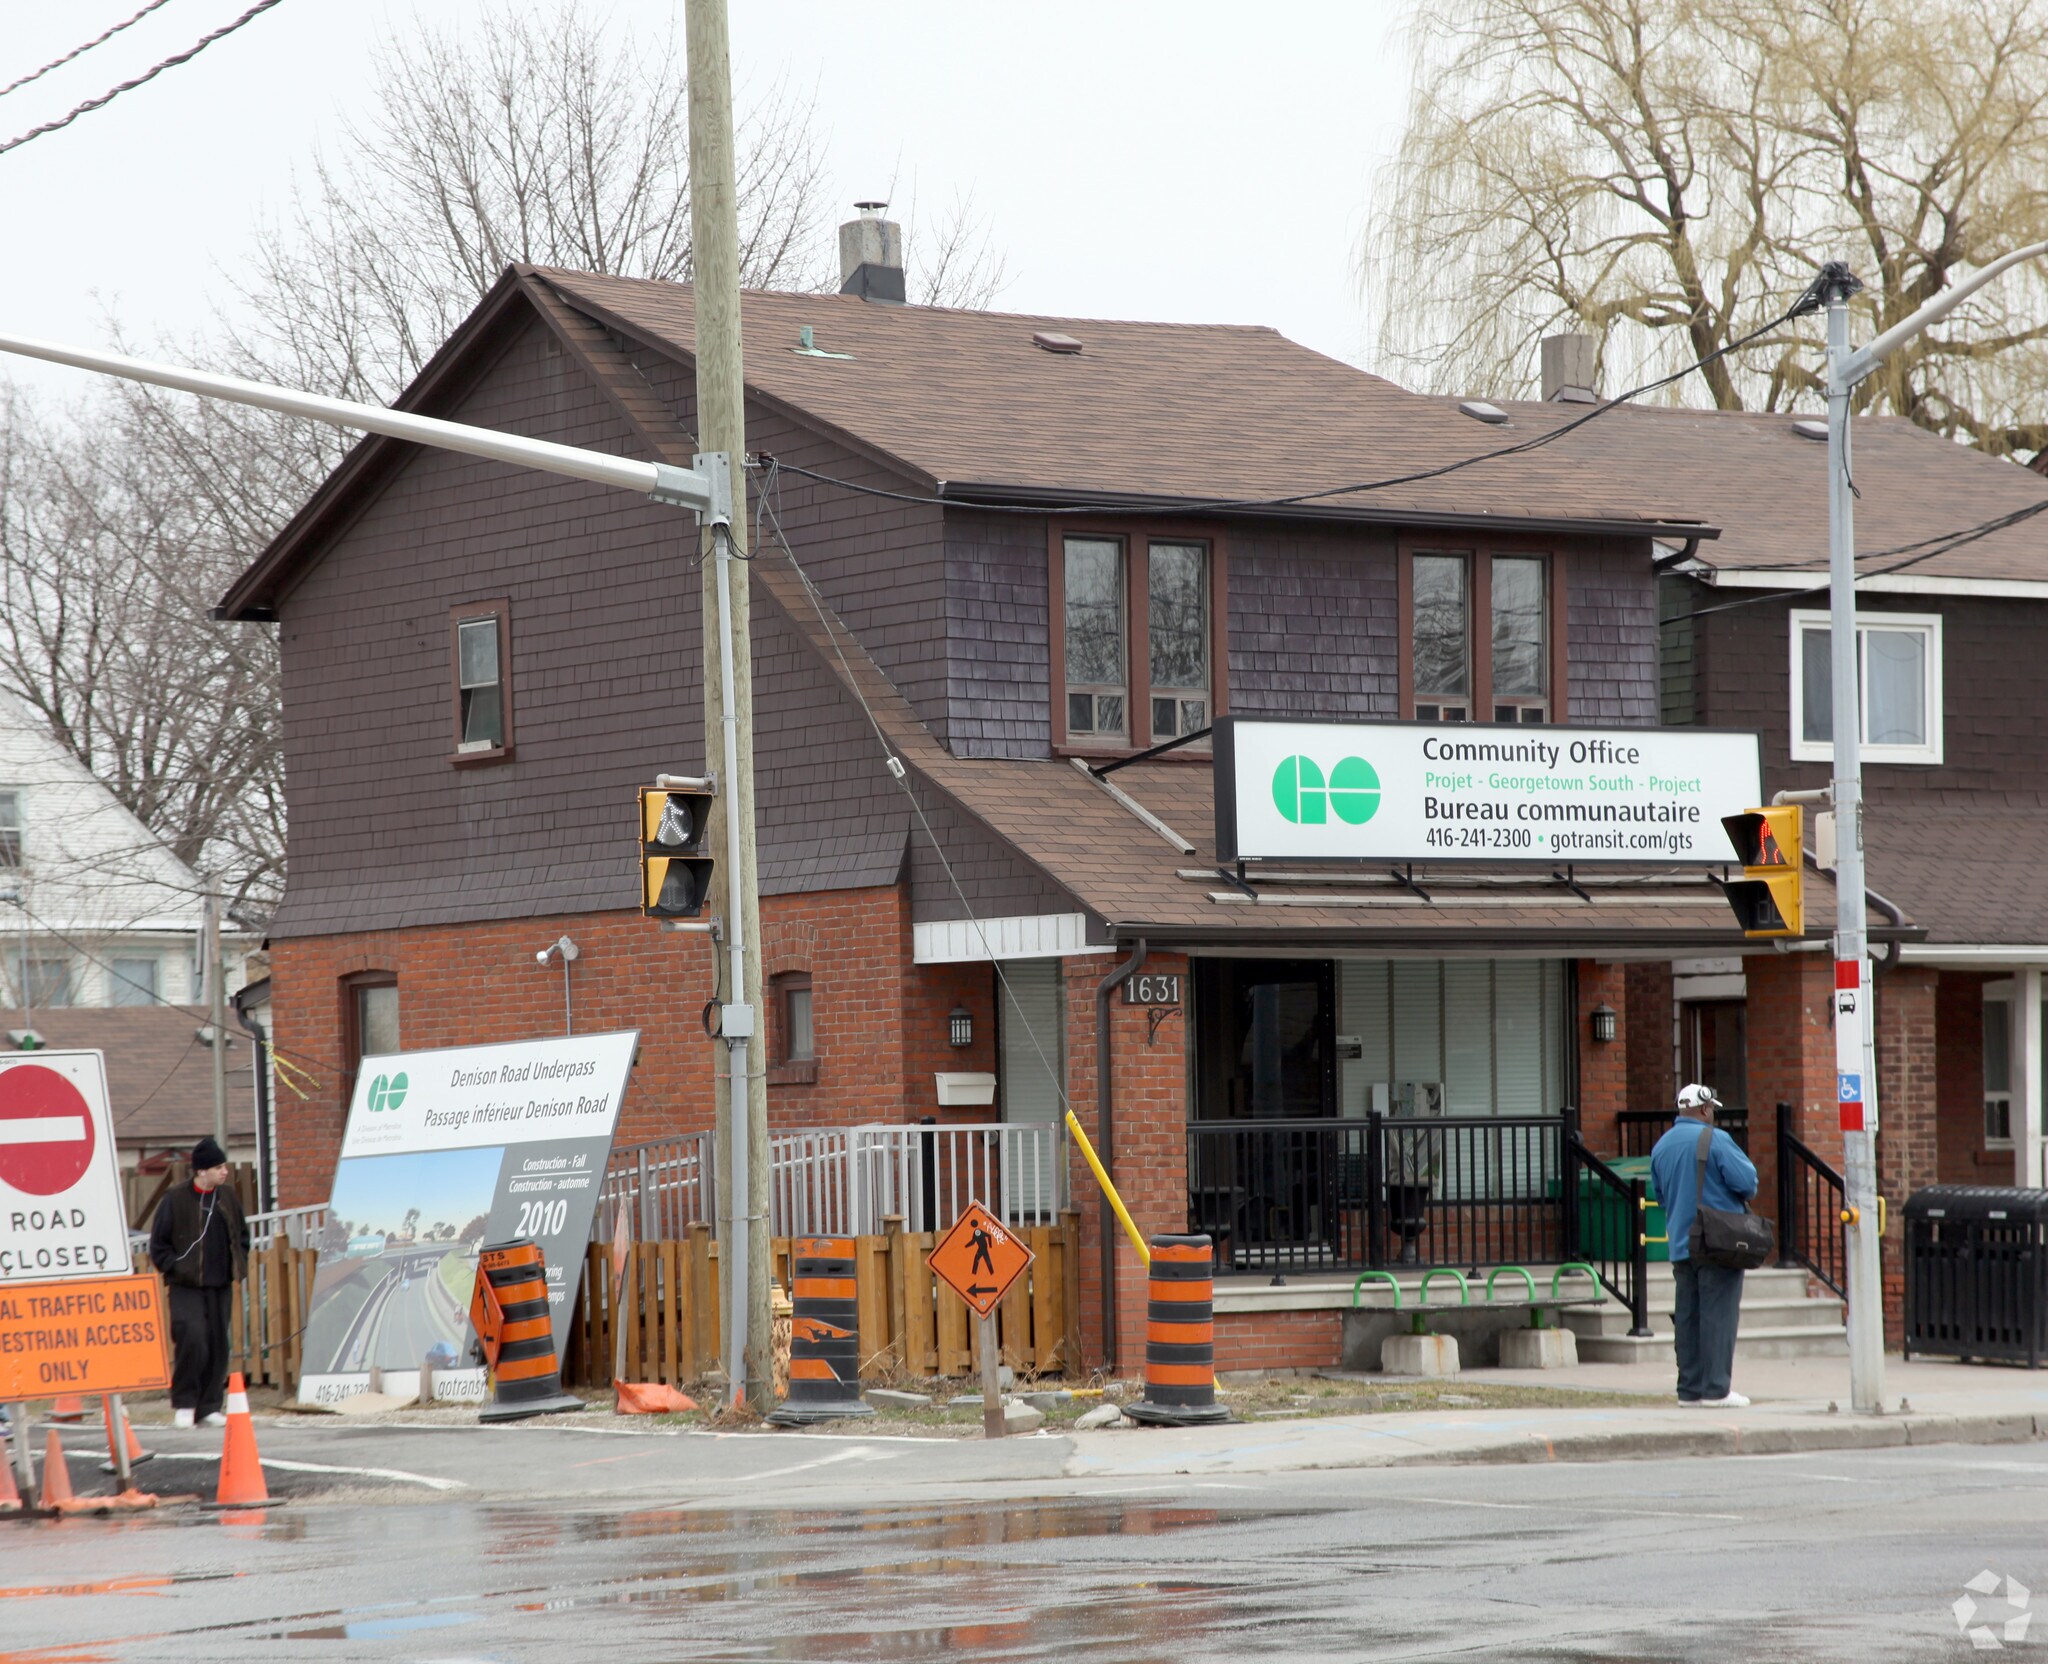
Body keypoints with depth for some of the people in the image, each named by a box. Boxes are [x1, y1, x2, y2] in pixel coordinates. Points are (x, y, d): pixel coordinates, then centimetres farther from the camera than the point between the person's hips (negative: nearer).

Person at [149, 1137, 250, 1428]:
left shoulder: (228, 1196, 7)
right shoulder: (176, 1200, -7)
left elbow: (242, 1235, 21)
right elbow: (158, 1245, -1)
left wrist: (239, 1267, 10)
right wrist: (176, 1269, -9)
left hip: (221, 1286, 5)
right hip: (187, 1287, -5)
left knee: (218, 1345, 4)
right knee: (192, 1339, -19)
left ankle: (209, 1407, 13)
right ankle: (183, 1404, -6)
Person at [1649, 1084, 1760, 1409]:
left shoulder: (1661, 1147, 11)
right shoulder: (1715, 1140, -11)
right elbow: (1747, 1181, -14)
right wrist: (1742, 1194, 7)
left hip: (1681, 1245, 7)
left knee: (1688, 1316, 9)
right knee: (1719, 1314, -5)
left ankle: (1689, 1388, 10)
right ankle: (1717, 1388, -8)